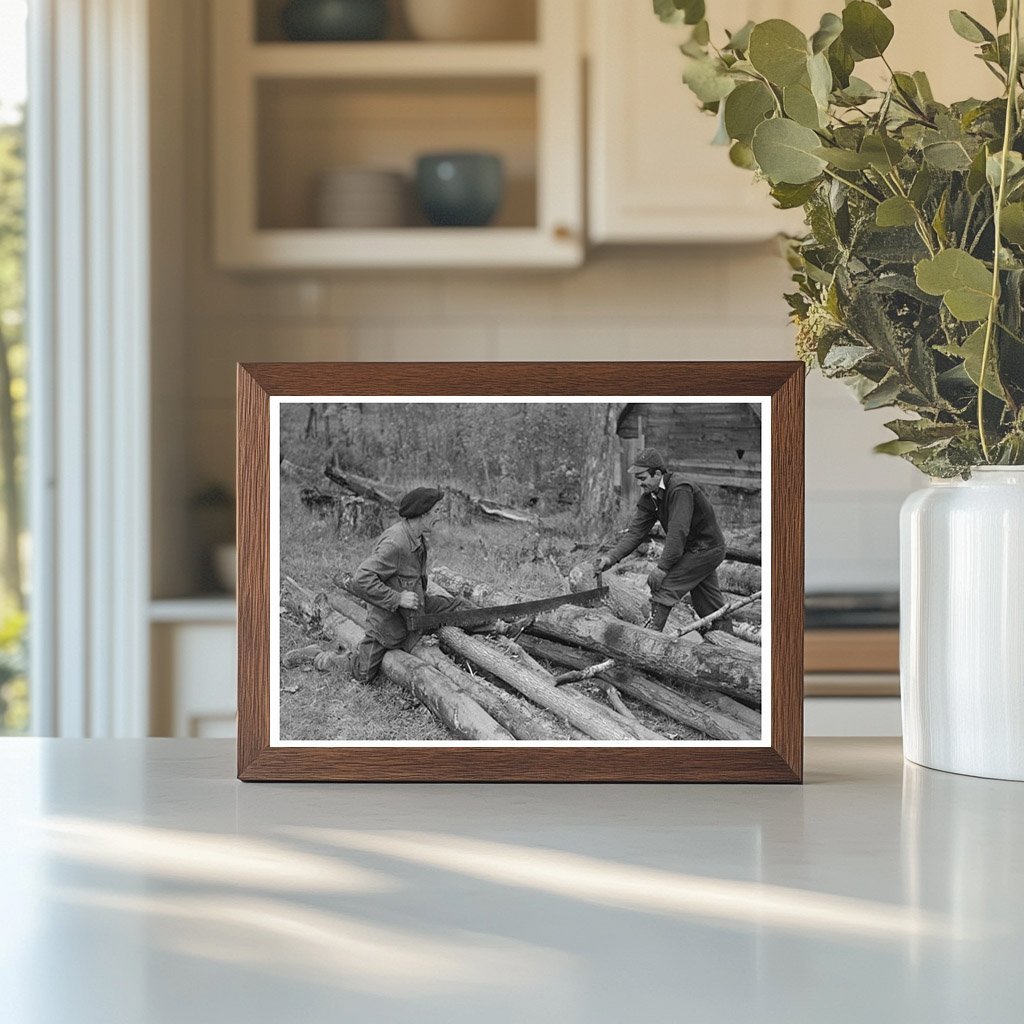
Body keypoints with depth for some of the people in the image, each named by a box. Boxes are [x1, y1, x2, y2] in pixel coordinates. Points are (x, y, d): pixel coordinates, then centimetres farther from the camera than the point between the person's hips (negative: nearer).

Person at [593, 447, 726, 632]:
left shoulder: (680, 490, -27)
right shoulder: (649, 497, 0)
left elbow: (678, 532, -32)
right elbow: (636, 531, -5)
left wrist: (662, 567, -32)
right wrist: (612, 557, -18)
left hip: (707, 549, -9)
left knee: (664, 586, -16)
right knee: (709, 608, 18)